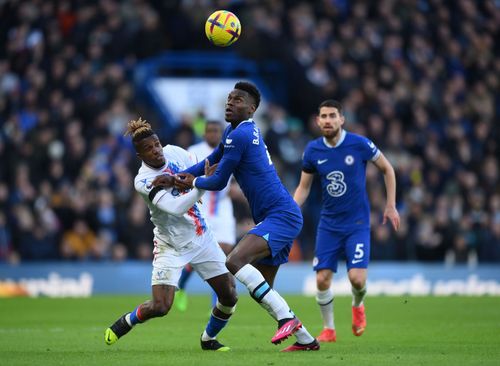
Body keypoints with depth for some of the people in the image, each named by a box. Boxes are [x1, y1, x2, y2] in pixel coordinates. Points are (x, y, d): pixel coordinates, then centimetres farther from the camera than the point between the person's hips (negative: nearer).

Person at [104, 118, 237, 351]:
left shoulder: (174, 153, -5)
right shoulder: (143, 181, -21)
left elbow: (200, 169, 7)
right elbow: (176, 208, -32)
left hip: (201, 238, 5)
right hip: (171, 247, -5)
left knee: (230, 297, 1)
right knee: (160, 306, -15)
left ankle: (208, 339, 26)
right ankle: (126, 322, 16)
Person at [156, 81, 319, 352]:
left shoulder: (239, 135, -12)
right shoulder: (240, 130, 17)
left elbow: (219, 182, -8)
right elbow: (212, 161, 27)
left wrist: (193, 183, 11)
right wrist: (176, 177, 16)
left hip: (281, 217, -10)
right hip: (283, 218, 10)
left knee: (234, 262, -26)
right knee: (262, 291, 13)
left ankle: (286, 318, -28)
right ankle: (306, 340, 19)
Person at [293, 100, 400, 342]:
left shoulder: (359, 144, -11)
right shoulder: (313, 151, -3)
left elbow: (387, 169, 3)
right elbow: (304, 187, 9)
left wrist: (391, 206, 2)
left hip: (357, 224, -2)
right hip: (328, 224, 3)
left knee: (357, 278, -15)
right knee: (322, 279, -6)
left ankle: (357, 306, 21)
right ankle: (328, 329, 15)